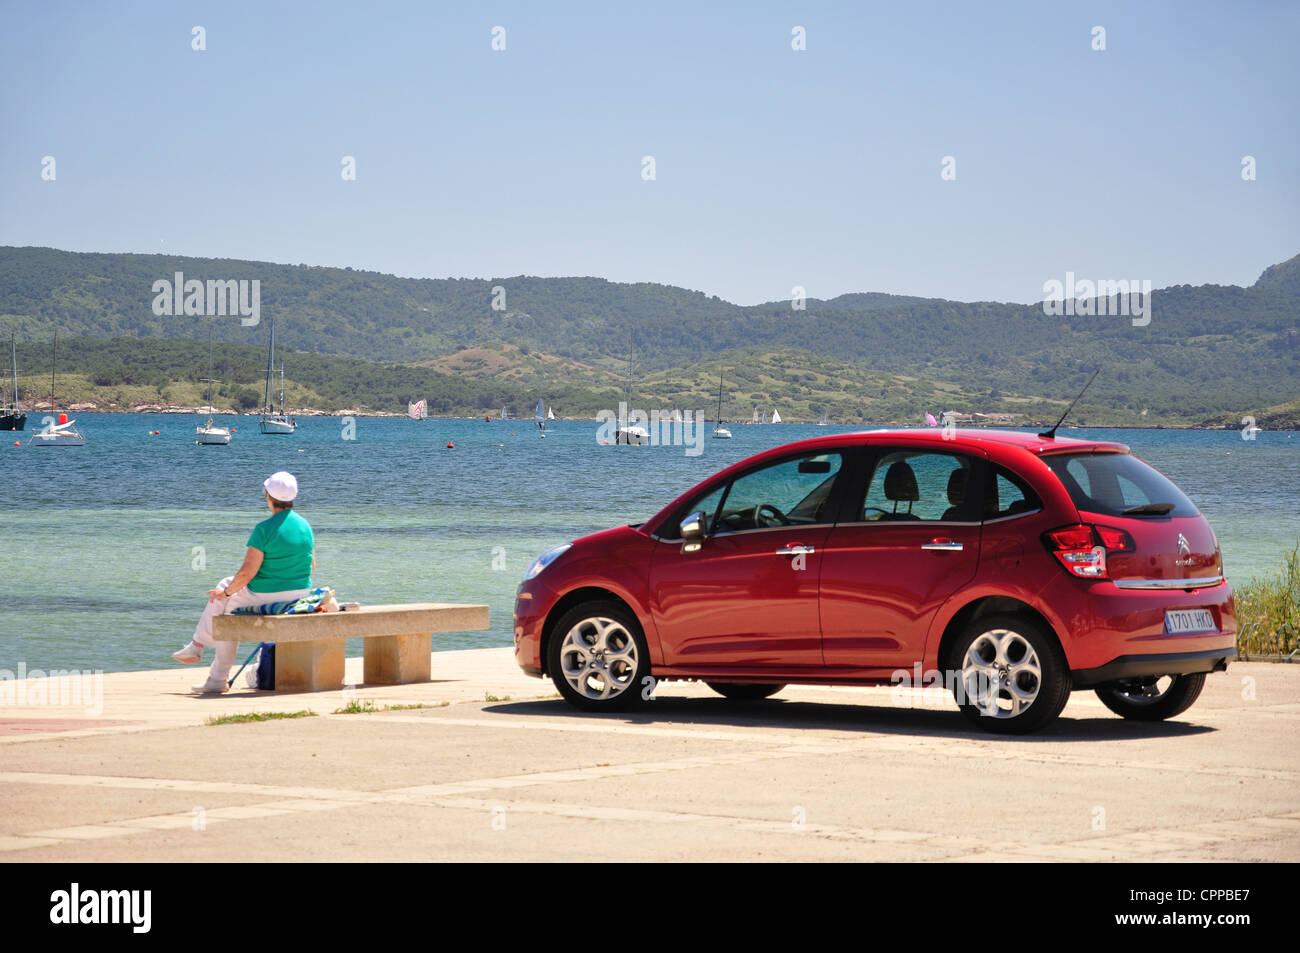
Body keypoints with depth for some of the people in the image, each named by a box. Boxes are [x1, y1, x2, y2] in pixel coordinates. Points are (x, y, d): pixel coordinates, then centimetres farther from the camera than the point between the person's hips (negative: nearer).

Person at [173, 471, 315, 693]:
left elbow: (247, 572, -19)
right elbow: (311, 567, 12)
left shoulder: (264, 529, -18)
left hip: (265, 595, -7)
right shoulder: (305, 526, 3)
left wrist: (227, 592, -2)